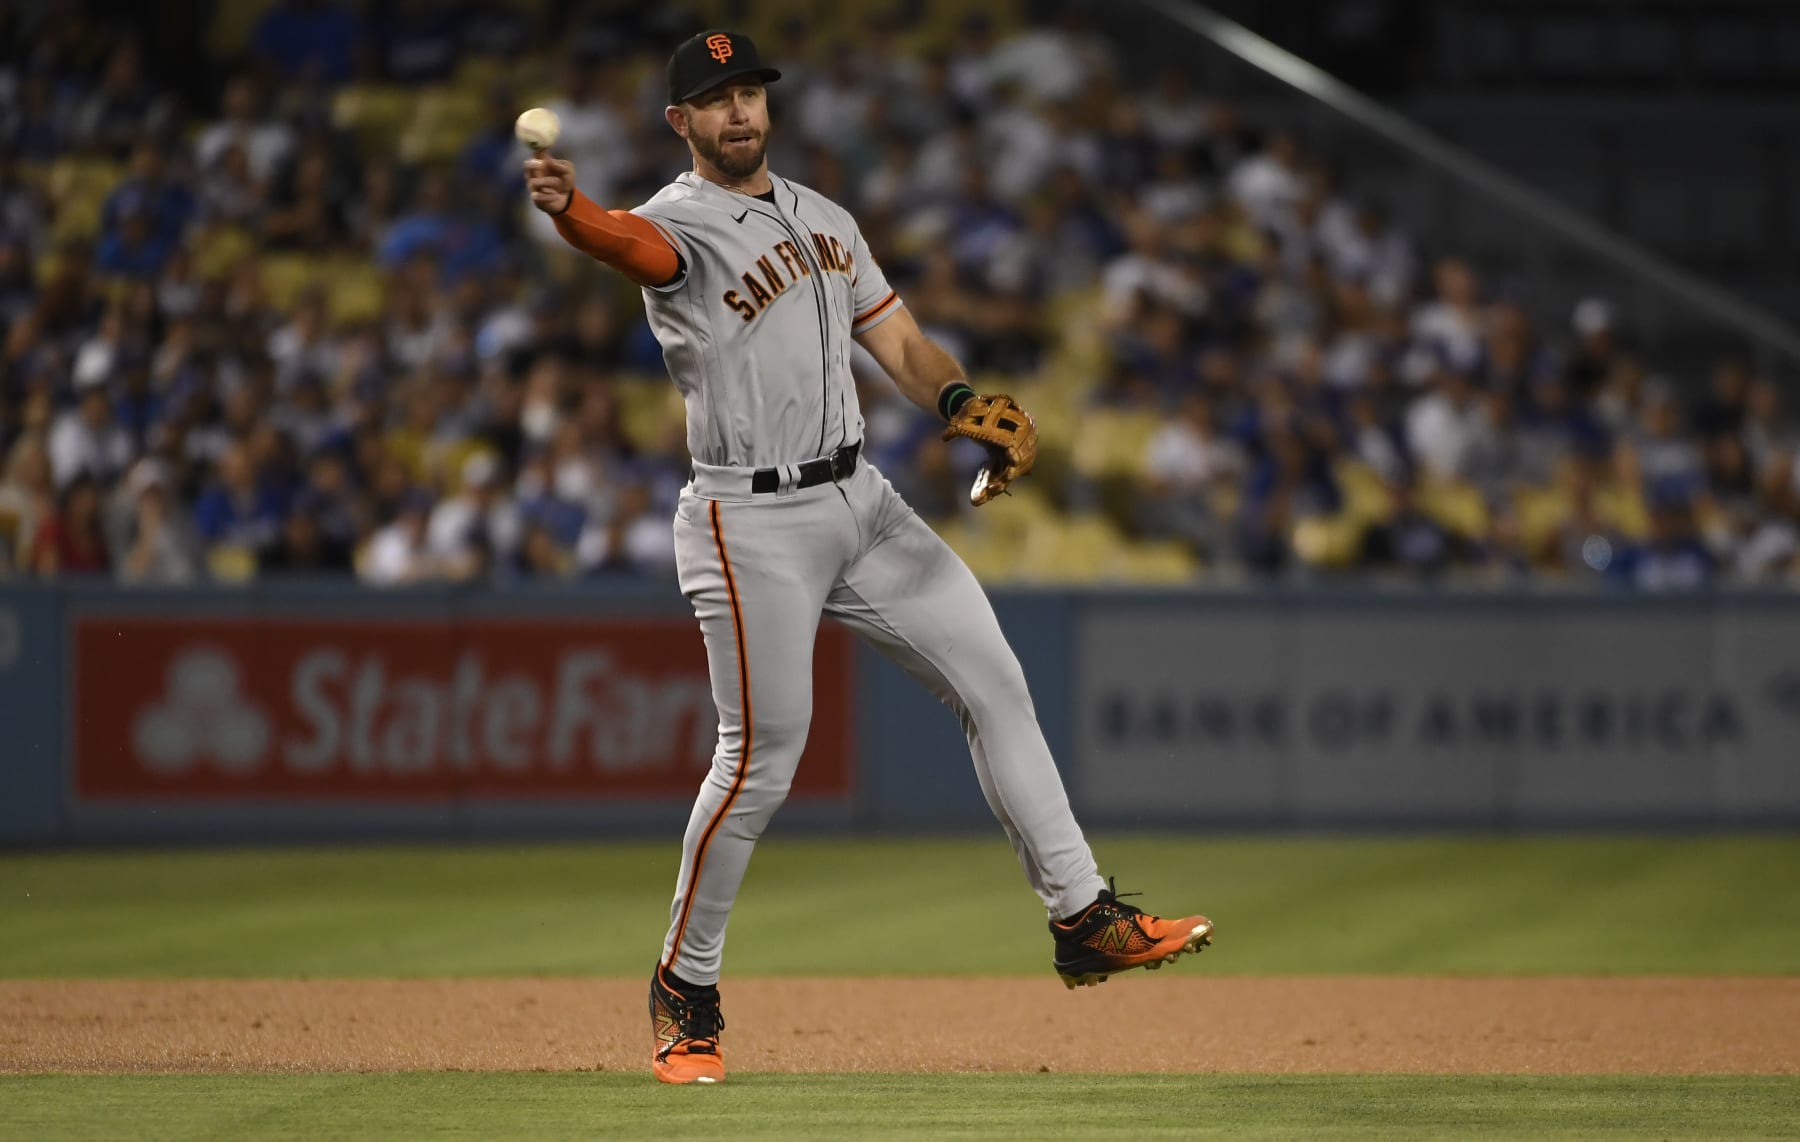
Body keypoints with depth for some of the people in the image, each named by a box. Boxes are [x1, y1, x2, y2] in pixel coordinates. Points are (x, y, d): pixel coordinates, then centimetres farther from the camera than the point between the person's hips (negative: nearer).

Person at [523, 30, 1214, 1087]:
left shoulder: (823, 217, 14)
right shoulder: (681, 223, -10)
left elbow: (898, 339, 15)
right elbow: (631, 244, -34)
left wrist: (957, 400, -8)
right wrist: (569, 209, -58)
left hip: (862, 502, 7)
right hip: (751, 526, -7)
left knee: (994, 681, 4)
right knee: (763, 756, -8)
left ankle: (1084, 921, 10)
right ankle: (686, 988, 8)